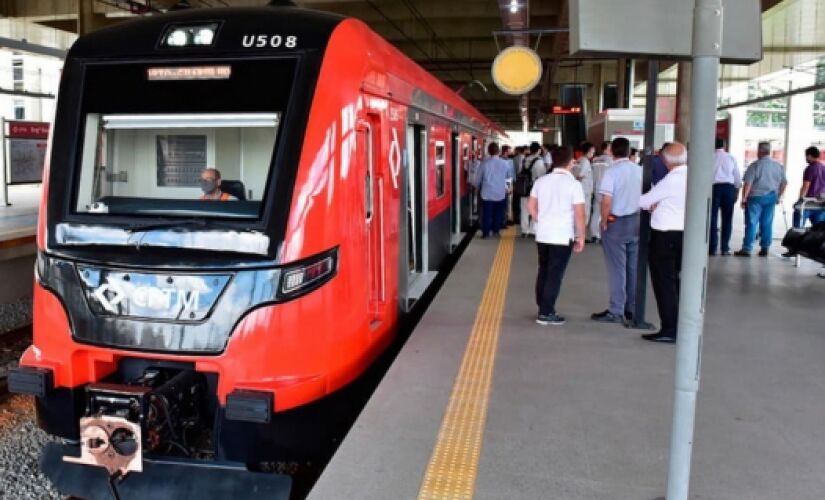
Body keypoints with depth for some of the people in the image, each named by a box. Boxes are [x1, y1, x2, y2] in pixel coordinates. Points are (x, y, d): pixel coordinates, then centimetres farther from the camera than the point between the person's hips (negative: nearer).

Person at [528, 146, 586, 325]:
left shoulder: (541, 181, 5)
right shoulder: (574, 184, -11)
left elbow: (531, 206, 10)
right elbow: (579, 214, -13)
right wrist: (581, 237, -4)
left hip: (542, 235, 5)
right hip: (563, 236, -5)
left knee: (543, 271, 16)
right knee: (555, 274, 0)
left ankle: (542, 308, 24)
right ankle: (546, 313, 2)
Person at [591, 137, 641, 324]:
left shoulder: (612, 171, -13)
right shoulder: (640, 170, 3)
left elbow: (607, 202, -19)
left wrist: (604, 222, -6)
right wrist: (641, 217, 14)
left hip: (616, 223, -5)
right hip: (636, 221, 5)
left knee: (617, 268, 0)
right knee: (633, 267, 12)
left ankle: (616, 312, 4)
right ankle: (632, 309, 20)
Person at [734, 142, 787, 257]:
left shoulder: (755, 165, -11)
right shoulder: (778, 166, 7)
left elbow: (748, 184, -14)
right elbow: (784, 183, 14)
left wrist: (744, 199, -9)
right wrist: (779, 196, 22)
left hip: (756, 197, -5)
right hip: (771, 197, 5)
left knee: (751, 223, -2)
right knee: (767, 224, 9)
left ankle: (747, 249, -3)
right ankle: (764, 248, 12)